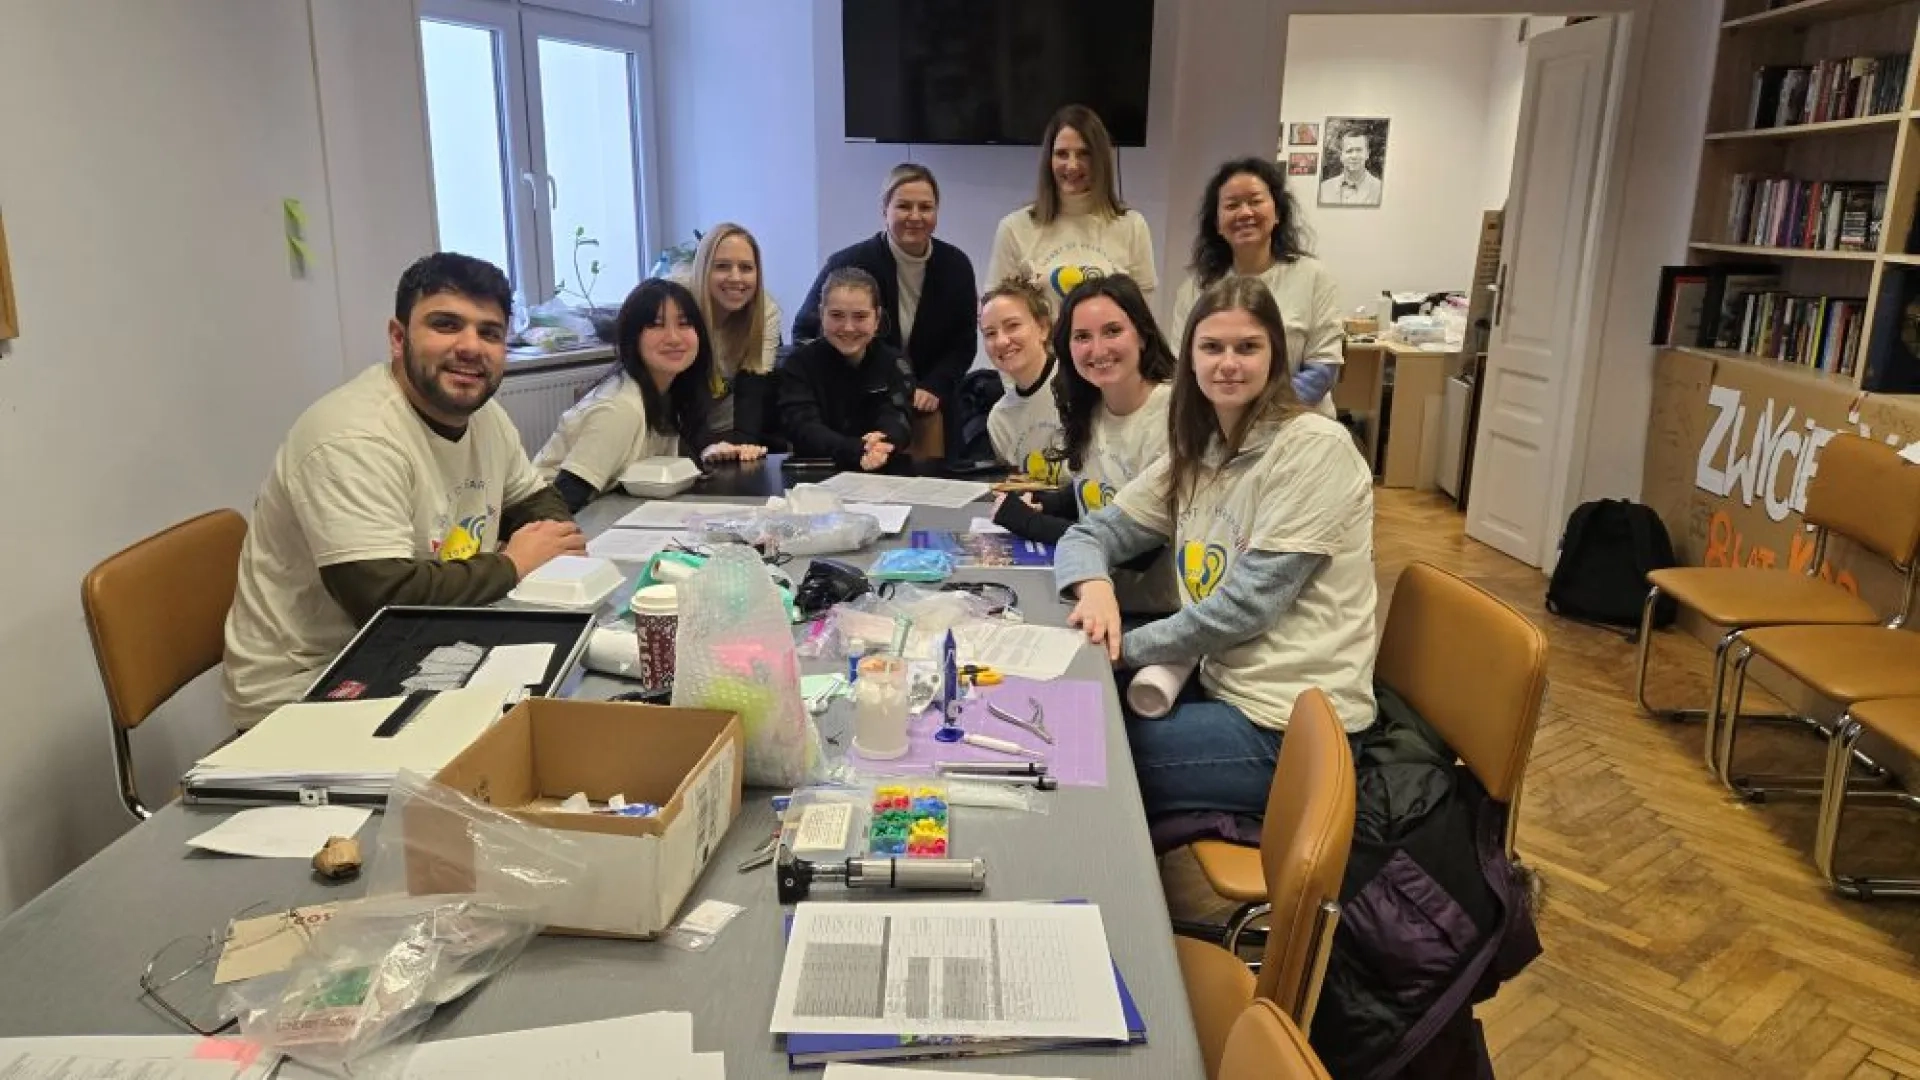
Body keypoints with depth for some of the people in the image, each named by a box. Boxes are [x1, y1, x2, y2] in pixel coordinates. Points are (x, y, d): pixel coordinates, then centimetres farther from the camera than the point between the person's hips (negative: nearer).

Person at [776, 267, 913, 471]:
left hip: (882, 473, 2)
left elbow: (897, 420, -9)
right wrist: (857, 451, -32)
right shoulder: (800, 363, 0)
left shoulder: (893, 362, 5)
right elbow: (802, 427, -14)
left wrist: (882, 447, -33)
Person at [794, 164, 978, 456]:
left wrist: (934, 388, -13)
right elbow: (805, 331, -5)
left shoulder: (956, 266, -1)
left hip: (933, 414, 3)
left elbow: (963, 345, 4)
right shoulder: (848, 265, -12)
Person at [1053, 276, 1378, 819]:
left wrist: (1124, 647, -12)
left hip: (1287, 727, -7)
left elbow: (1249, 603, -19)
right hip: (1223, 684, 7)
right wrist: (1094, 586, -16)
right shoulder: (1192, 454, 8)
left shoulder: (1315, 449, -15)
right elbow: (1091, 531, 7)